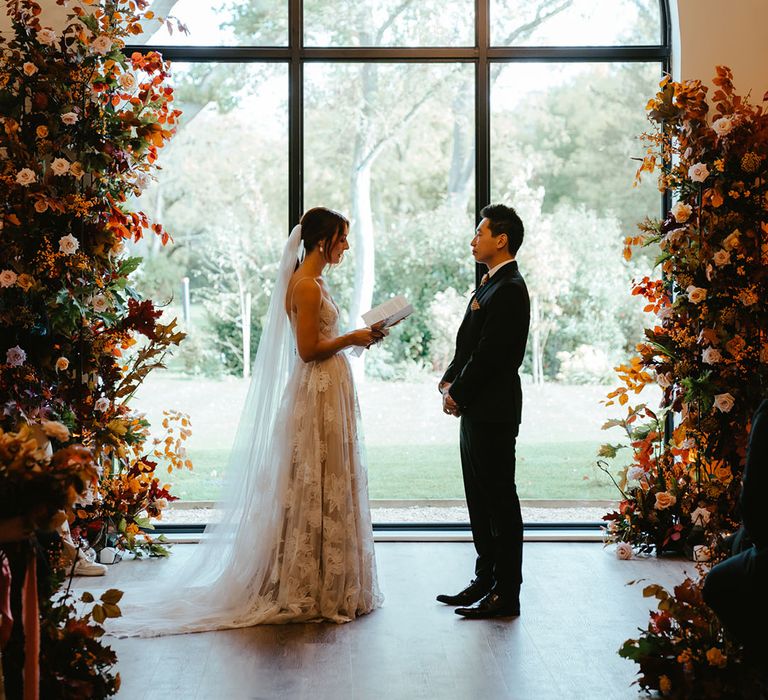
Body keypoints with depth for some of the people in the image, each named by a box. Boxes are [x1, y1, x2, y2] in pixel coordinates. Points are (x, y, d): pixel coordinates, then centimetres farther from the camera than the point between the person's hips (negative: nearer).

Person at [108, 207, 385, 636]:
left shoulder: (312, 281, 14)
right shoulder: (306, 285, -16)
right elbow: (308, 350, -19)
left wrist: (355, 339, 11)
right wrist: (352, 339, -11)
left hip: (327, 391, 10)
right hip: (318, 395, -10)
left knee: (328, 487, 13)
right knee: (318, 489, -4)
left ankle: (313, 587, 21)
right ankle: (313, 591, 4)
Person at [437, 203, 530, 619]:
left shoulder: (509, 290, -16)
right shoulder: (491, 285, 16)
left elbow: (488, 355, -20)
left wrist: (458, 395, -11)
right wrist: (449, 382, 3)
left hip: (493, 413, -10)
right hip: (476, 411, 10)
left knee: (500, 501, -3)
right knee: (481, 501, 15)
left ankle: (506, 594, 3)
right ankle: (486, 581, 25)